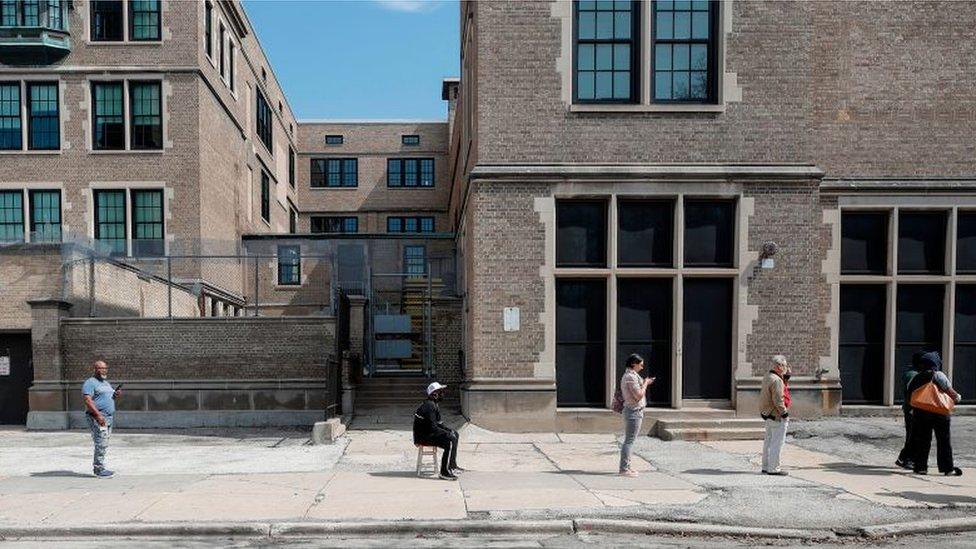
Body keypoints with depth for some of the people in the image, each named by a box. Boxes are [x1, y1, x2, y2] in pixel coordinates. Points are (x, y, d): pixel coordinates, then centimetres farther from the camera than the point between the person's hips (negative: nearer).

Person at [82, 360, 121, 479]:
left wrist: (116, 395, 4)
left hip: (109, 418, 9)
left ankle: (96, 467, 19)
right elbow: (87, 400, -17)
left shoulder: (106, 383, 21)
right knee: (101, 444, -11)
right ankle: (100, 470, -7)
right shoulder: (90, 383, -7)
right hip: (97, 418, -9)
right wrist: (98, 415, -25)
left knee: (103, 445, 11)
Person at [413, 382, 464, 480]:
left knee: (455, 434, 17)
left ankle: (452, 466, 23)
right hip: (423, 437, -11)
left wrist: (449, 430, 6)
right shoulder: (429, 406, -21)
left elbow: (438, 422, 20)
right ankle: (444, 472, -20)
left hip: (428, 432, 11)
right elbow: (433, 428, -25)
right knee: (450, 441, -24)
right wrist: (448, 433, -17)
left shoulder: (434, 404, 13)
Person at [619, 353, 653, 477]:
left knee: (629, 440, 14)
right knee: (629, 440, -9)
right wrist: (645, 384, -7)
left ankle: (626, 467, 21)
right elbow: (638, 395, -21)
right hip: (634, 411, -11)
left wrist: (645, 383, 16)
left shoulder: (628, 375, 15)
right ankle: (624, 469, -8)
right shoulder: (631, 377, -17)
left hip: (634, 411, 11)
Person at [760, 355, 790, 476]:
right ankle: (773, 469, 2)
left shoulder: (767, 376, 9)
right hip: (777, 416, -10)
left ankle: (766, 467, 23)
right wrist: (785, 414, -16)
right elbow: (778, 401, -23)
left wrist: (787, 372, 12)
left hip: (767, 415, 10)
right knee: (777, 443, -3)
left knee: (768, 441, 16)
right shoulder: (776, 380, -21)